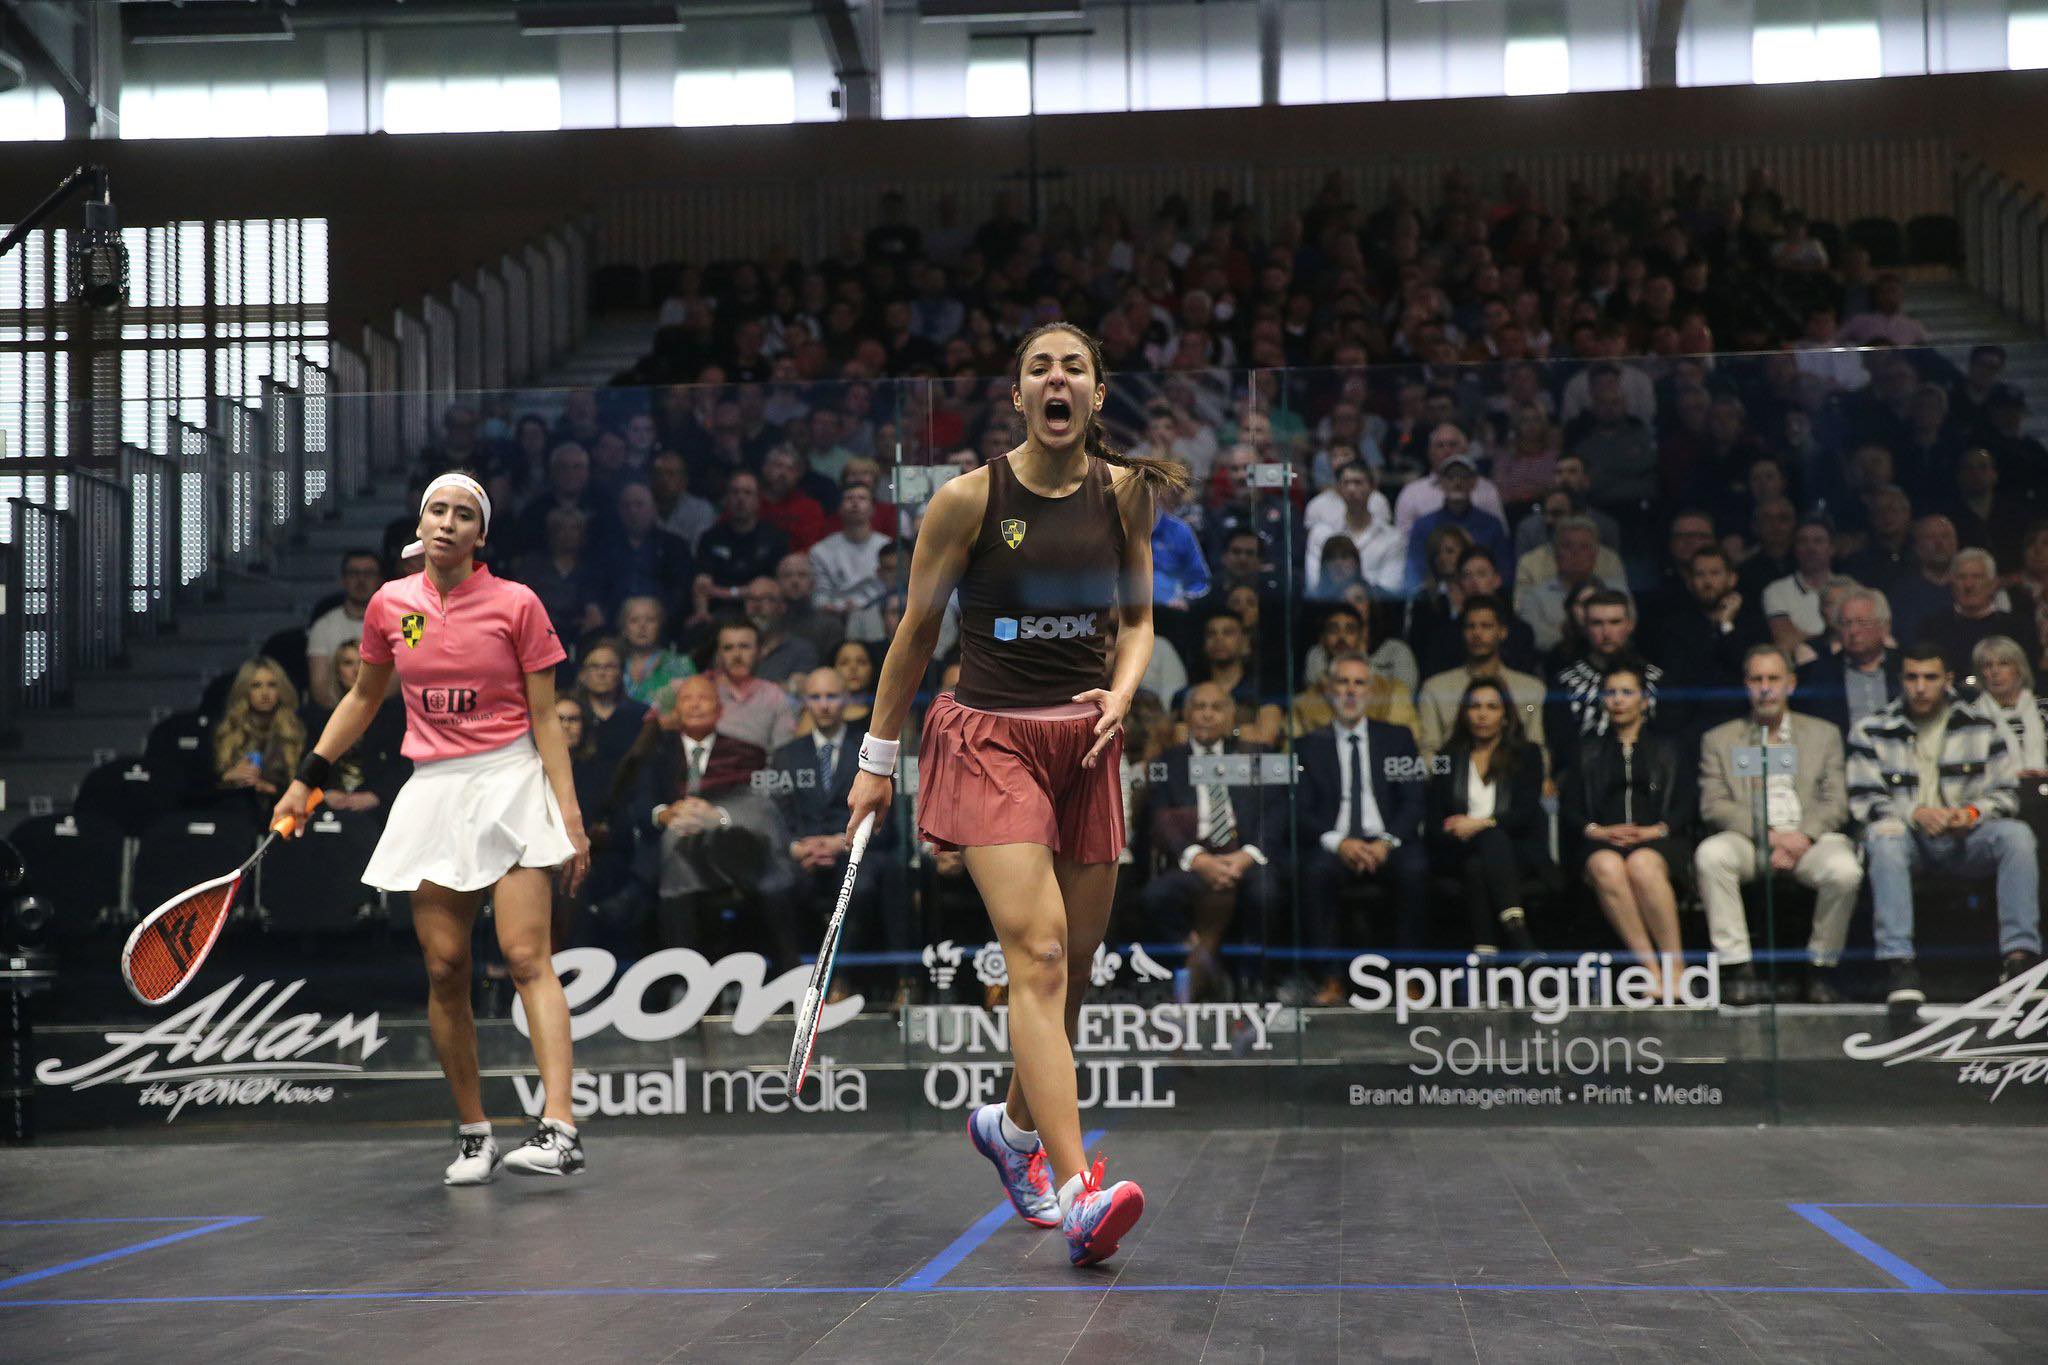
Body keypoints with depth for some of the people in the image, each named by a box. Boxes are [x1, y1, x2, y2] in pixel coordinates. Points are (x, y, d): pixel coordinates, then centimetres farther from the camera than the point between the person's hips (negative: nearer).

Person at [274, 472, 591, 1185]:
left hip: (510, 782, -4)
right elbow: (363, 697, 22)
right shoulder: (390, 604, 7)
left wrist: (570, 817, -7)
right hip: (433, 792, 4)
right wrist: (308, 779, 18)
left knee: (526, 958, -14)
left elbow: (545, 718, -1)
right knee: (444, 969, 1)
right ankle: (475, 1135, 12)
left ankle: (559, 1129, -21)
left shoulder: (516, 604, -3)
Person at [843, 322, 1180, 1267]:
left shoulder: (1124, 492, 5)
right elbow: (916, 630, 2)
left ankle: (1012, 1125, 37)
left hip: (1085, 740, 5)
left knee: (1074, 962, 10)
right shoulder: (969, 499, -6)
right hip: (989, 736, -5)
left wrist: (1122, 693, -6)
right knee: (1037, 948, -20)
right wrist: (877, 761, 5)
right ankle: (1076, 1192, -27)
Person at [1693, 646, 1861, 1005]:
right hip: (1749, 840, 0)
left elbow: (1836, 803, 9)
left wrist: (1804, 835, -12)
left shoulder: (1824, 734, 19)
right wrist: (1768, 835, -13)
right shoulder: (1719, 740, 16)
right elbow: (1713, 806, 3)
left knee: (1844, 869, -33)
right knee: (1710, 854, -33)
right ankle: (1737, 969, -29)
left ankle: (1822, 968, -12)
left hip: (1809, 838, 0)